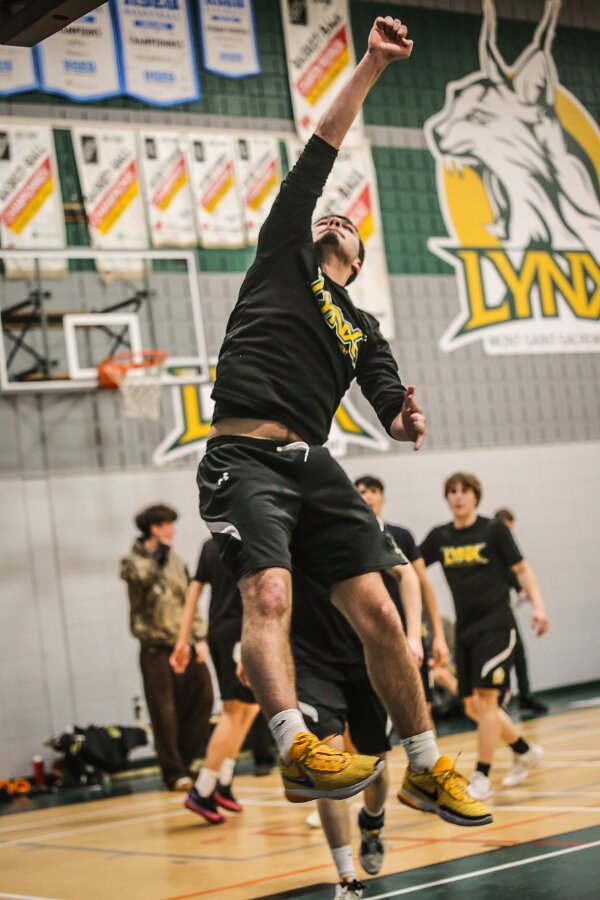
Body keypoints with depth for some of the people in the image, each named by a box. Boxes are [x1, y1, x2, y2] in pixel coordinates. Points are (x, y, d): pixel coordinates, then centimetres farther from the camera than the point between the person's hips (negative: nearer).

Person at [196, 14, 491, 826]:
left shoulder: (363, 328, 26)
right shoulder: (282, 258, 17)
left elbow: (393, 410, 15)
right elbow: (319, 155, 11)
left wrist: (408, 422, -9)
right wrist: (369, 69, 9)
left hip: (314, 465, 4)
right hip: (245, 458, -4)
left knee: (379, 613, -3)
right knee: (268, 593, -26)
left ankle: (427, 767, 5)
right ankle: (296, 750, -42)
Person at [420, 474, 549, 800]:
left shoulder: (494, 530, -3)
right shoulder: (439, 537, 7)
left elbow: (522, 569, -1)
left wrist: (538, 606, -12)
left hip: (495, 625, -5)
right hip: (464, 629, 5)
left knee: (485, 698, -13)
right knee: (473, 707, 8)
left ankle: (482, 778, -6)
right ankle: (525, 751, 30)